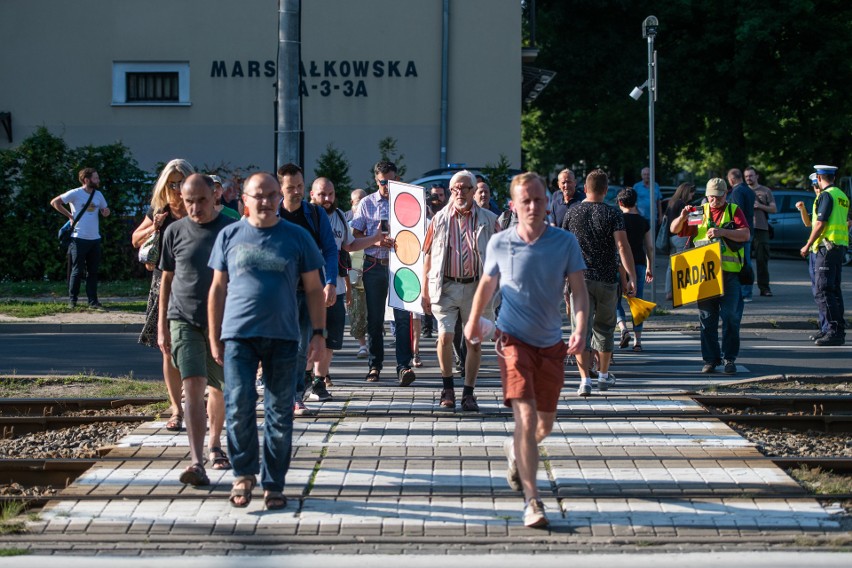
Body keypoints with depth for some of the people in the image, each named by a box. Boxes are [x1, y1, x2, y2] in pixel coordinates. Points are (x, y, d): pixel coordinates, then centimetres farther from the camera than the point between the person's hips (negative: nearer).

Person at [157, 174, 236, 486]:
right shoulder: (175, 232, 2)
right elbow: (166, 280, 10)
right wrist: (162, 326, 8)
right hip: (184, 320, -1)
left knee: (219, 389, 13)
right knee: (193, 387, -14)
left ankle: (215, 445, 36)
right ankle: (196, 462, -21)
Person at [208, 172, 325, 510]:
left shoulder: (297, 237, 6)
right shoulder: (230, 236, 7)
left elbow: (313, 289, 9)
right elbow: (218, 288, 11)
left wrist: (319, 332, 0)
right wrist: (214, 338, 8)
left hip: (283, 337, 0)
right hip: (238, 335, 0)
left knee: (279, 415, 4)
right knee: (239, 407, -10)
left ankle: (273, 485, 14)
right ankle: (244, 474, 8)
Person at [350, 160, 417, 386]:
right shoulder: (367, 203, 9)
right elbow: (356, 234, 8)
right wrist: (377, 241, -10)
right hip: (374, 265, 1)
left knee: (403, 315, -11)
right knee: (374, 318, 6)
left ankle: (404, 366, -13)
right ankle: (374, 365, 15)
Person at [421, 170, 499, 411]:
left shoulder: (488, 220, 5)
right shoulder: (440, 219, 7)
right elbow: (428, 256, 9)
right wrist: (424, 291, 4)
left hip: (476, 286, 0)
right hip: (445, 286, 0)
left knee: (474, 343, 3)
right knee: (445, 336, -12)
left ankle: (468, 394, 14)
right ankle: (447, 388, 7)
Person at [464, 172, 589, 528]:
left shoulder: (565, 242, -6)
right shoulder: (499, 244, -5)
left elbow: (579, 289, -8)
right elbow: (487, 284, 12)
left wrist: (580, 329, -24)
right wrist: (473, 321, 25)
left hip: (551, 343, 2)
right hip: (514, 339, -2)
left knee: (544, 426, 14)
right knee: (526, 416, -18)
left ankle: (515, 451, 49)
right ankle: (532, 500, -17)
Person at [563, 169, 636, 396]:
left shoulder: (572, 213, 3)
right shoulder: (613, 214, -4)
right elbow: (622, 246, -15)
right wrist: (631, 277, -14)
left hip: (579, 278, 0)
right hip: (607, 279, 0)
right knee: (604, 327, 17)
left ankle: (585, 379, -14)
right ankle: (604, 375, 29)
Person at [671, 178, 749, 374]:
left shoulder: (734, 211, 8)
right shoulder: (699, 212, 14)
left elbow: (745, 234, -6)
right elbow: (674, 229, 13)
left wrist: (722, 232, -19)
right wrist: (682, 217, -8)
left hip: (729, 273, -2)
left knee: (731, 317, -3)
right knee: (707, 319, 5)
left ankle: (729, 358, 5)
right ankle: (710, 359, 12)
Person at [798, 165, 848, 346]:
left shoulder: (826, 195, -11)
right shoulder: (842, 196, 16)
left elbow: (820, 224, -17)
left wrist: (807, 246, -10)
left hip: (827, 246, -9)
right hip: (841, 246, 9)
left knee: (823, 291, -10)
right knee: (834, 289, 14)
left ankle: (834, 331, -15)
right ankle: (839, 330, 15)